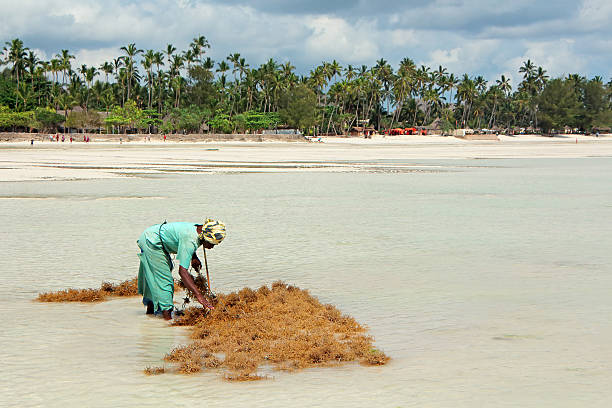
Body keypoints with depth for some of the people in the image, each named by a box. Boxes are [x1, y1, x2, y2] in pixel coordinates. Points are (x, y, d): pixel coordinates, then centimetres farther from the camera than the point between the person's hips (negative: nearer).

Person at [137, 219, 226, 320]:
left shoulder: (200, 229, -10)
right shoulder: (190, 240, -36)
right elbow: (182, 271, -41)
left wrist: (194, 258, -1)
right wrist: (198, 294, -48)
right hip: (151, 242, -10)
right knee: (164, 278, -10)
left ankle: (150, 307, 36)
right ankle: (166, 313, -9)